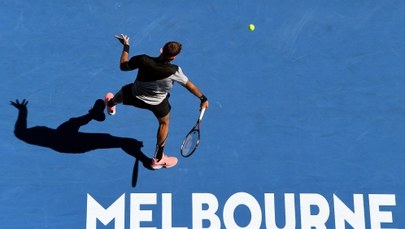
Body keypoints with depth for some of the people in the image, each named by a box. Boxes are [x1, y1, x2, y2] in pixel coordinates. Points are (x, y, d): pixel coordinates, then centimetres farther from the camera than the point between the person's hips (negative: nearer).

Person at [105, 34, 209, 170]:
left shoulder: (143, 60, -31)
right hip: (158, 103, -2)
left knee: (124, 91, 36)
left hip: (135, 97, 2)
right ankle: (158, 159, 36)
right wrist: (203, 99, -4)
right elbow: (190, 86, -19)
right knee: (164, 123, 25)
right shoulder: (174, 71, -33)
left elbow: (123, 66, -13)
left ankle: (111, 104, 73)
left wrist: (126, 46, -1)